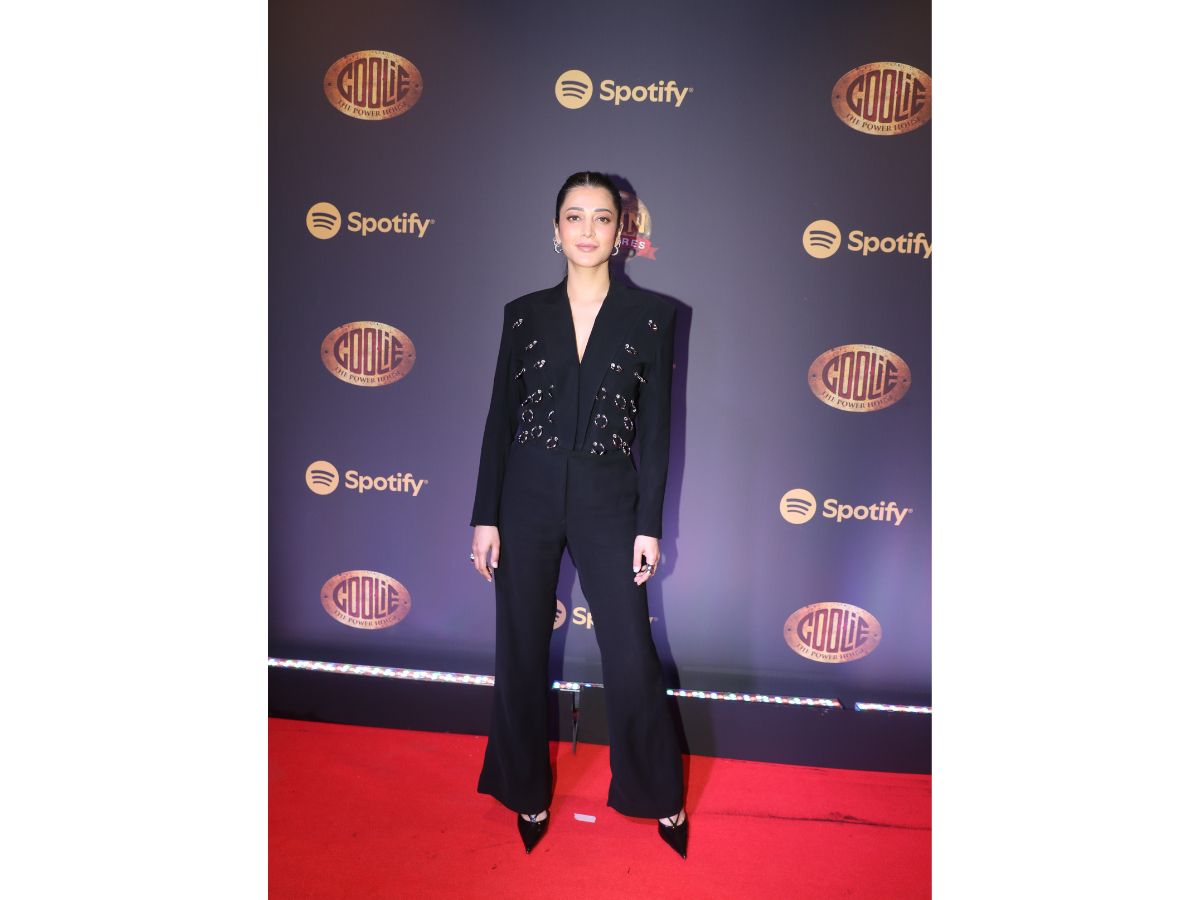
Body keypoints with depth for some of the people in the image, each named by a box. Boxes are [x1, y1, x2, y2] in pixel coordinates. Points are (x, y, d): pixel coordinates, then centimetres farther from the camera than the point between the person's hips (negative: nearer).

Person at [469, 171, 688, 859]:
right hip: (527, 498, 2)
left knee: (632, 658, 2)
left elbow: (656, 425, 0)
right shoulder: (524, 314, 5)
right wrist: (485, 515, 0)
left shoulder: (650, 315, 1)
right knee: (523, 652, 11)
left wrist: (649, 524, -4)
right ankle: (528, 794, 33)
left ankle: (661, 796, 27)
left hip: (608, 500, -1)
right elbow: (501, 418, 5)